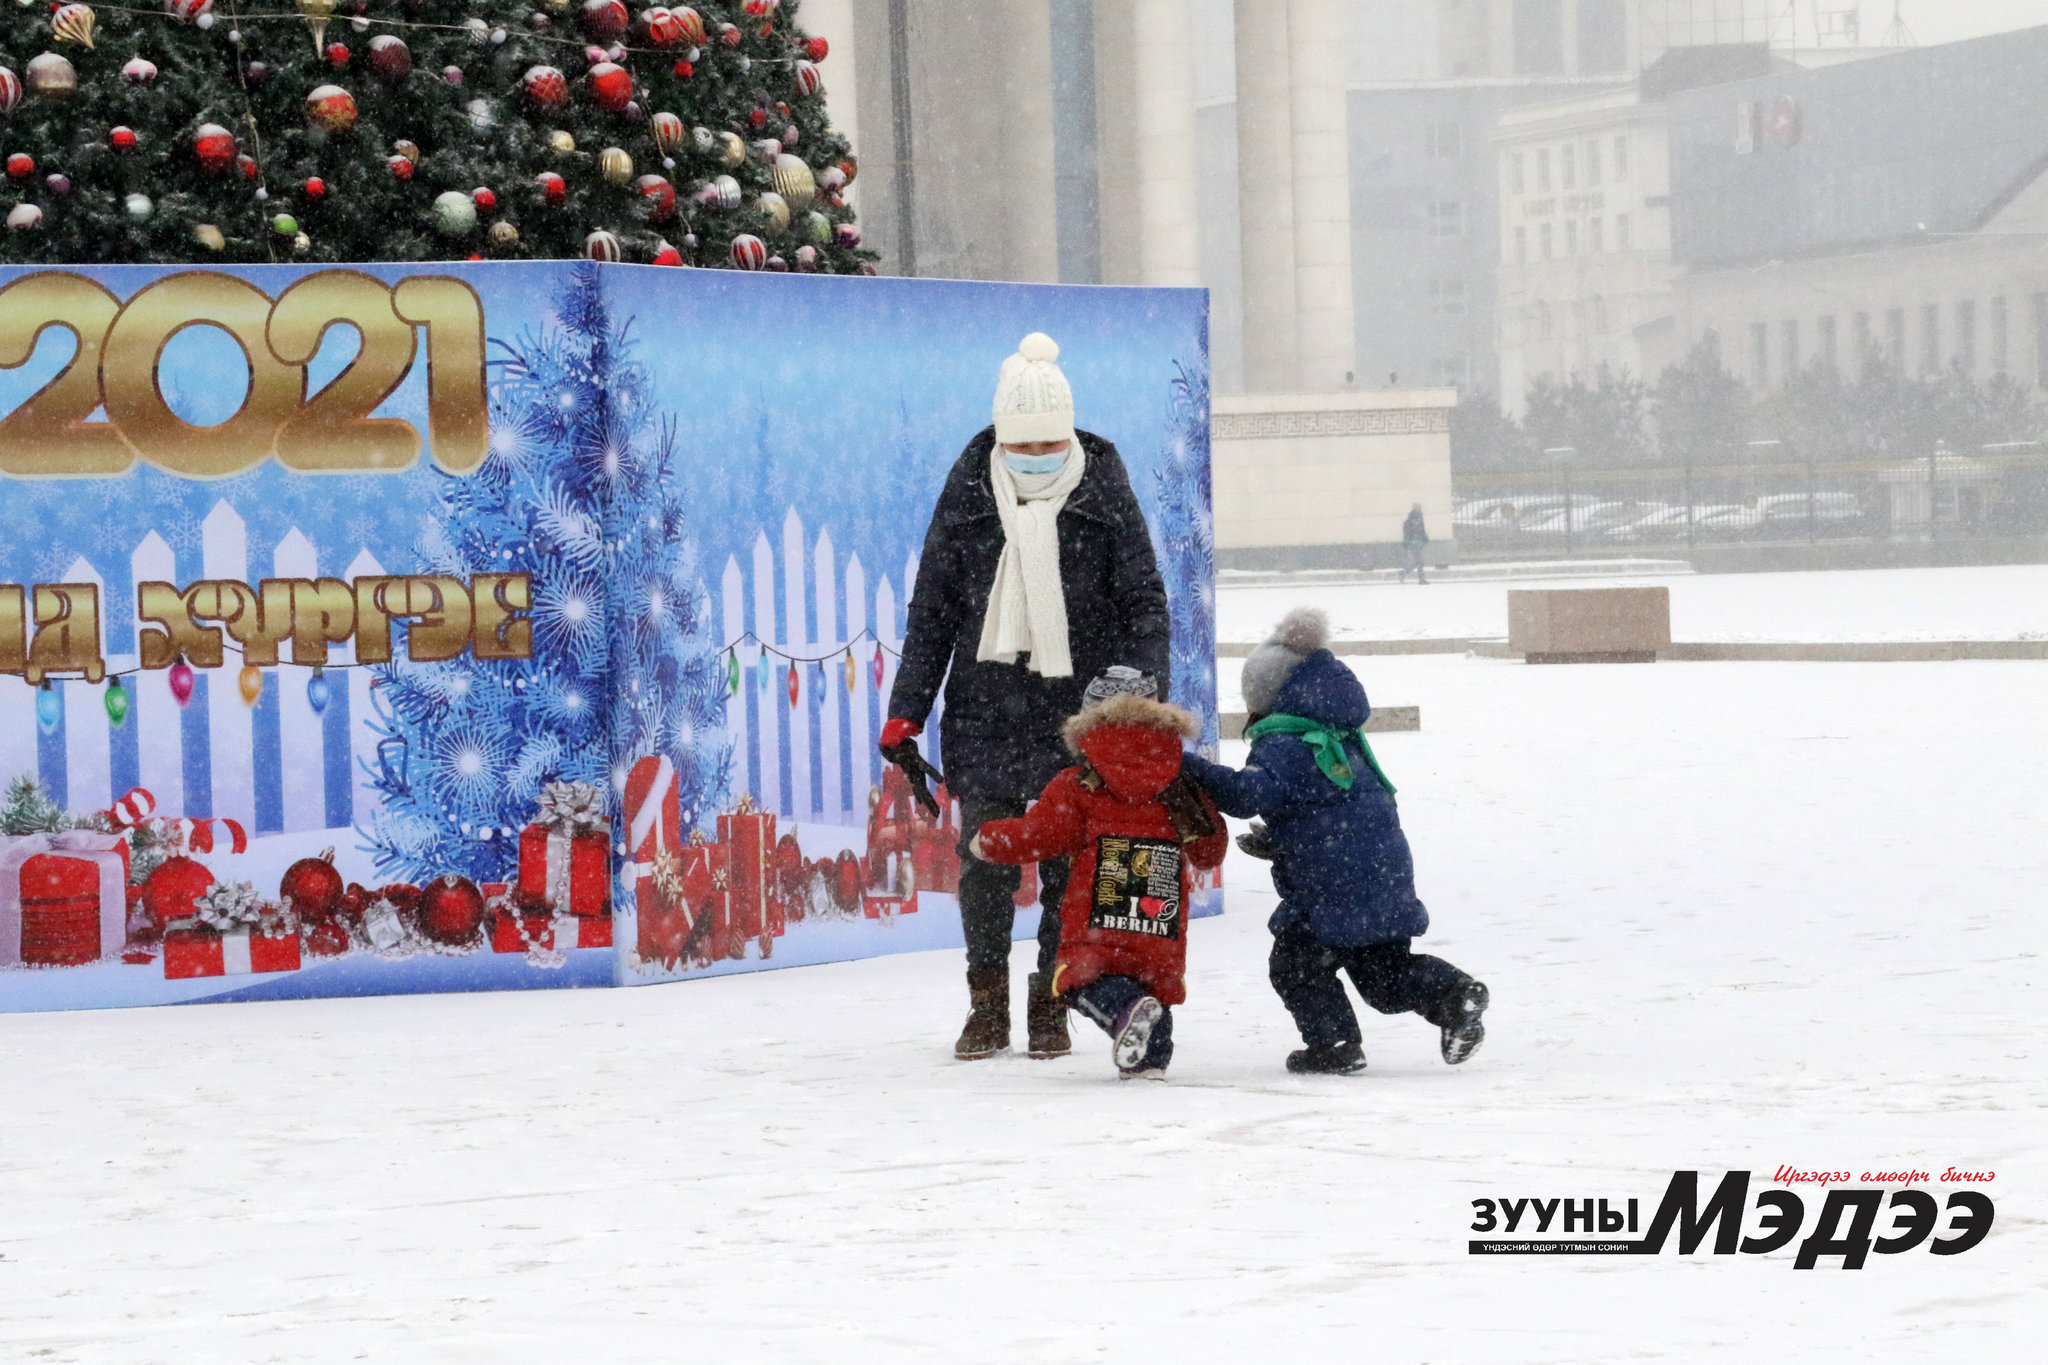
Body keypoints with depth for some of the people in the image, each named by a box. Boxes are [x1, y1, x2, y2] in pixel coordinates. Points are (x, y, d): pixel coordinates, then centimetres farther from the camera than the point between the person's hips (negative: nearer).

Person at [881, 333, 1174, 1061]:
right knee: (984, 858, -1)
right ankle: (987, 1005, 12)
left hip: (1079, 706, -1)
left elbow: (1145, 605, 2)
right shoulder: (969, 492, 3)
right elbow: (932, 608, 7)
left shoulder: (1105, 492, -1)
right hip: (986, 704, 1)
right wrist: (906, 710, 3)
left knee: (1071, 862, 1)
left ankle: (1051, 1003, 13)